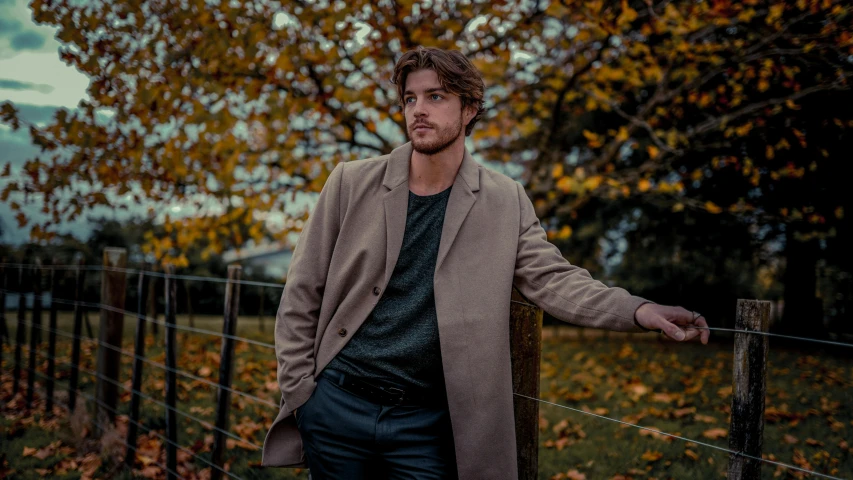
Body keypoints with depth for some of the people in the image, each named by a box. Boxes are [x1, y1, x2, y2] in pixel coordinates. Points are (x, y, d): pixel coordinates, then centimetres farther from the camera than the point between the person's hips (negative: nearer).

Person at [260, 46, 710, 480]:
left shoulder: (504, 202, 0)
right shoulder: (351, 182, -1)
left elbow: (552, 278, -9)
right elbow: (302, 294, 2)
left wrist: (639, 310, -26)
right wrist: (300, 392, -3)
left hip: (426, 422, 0)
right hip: (336, 405, 1)